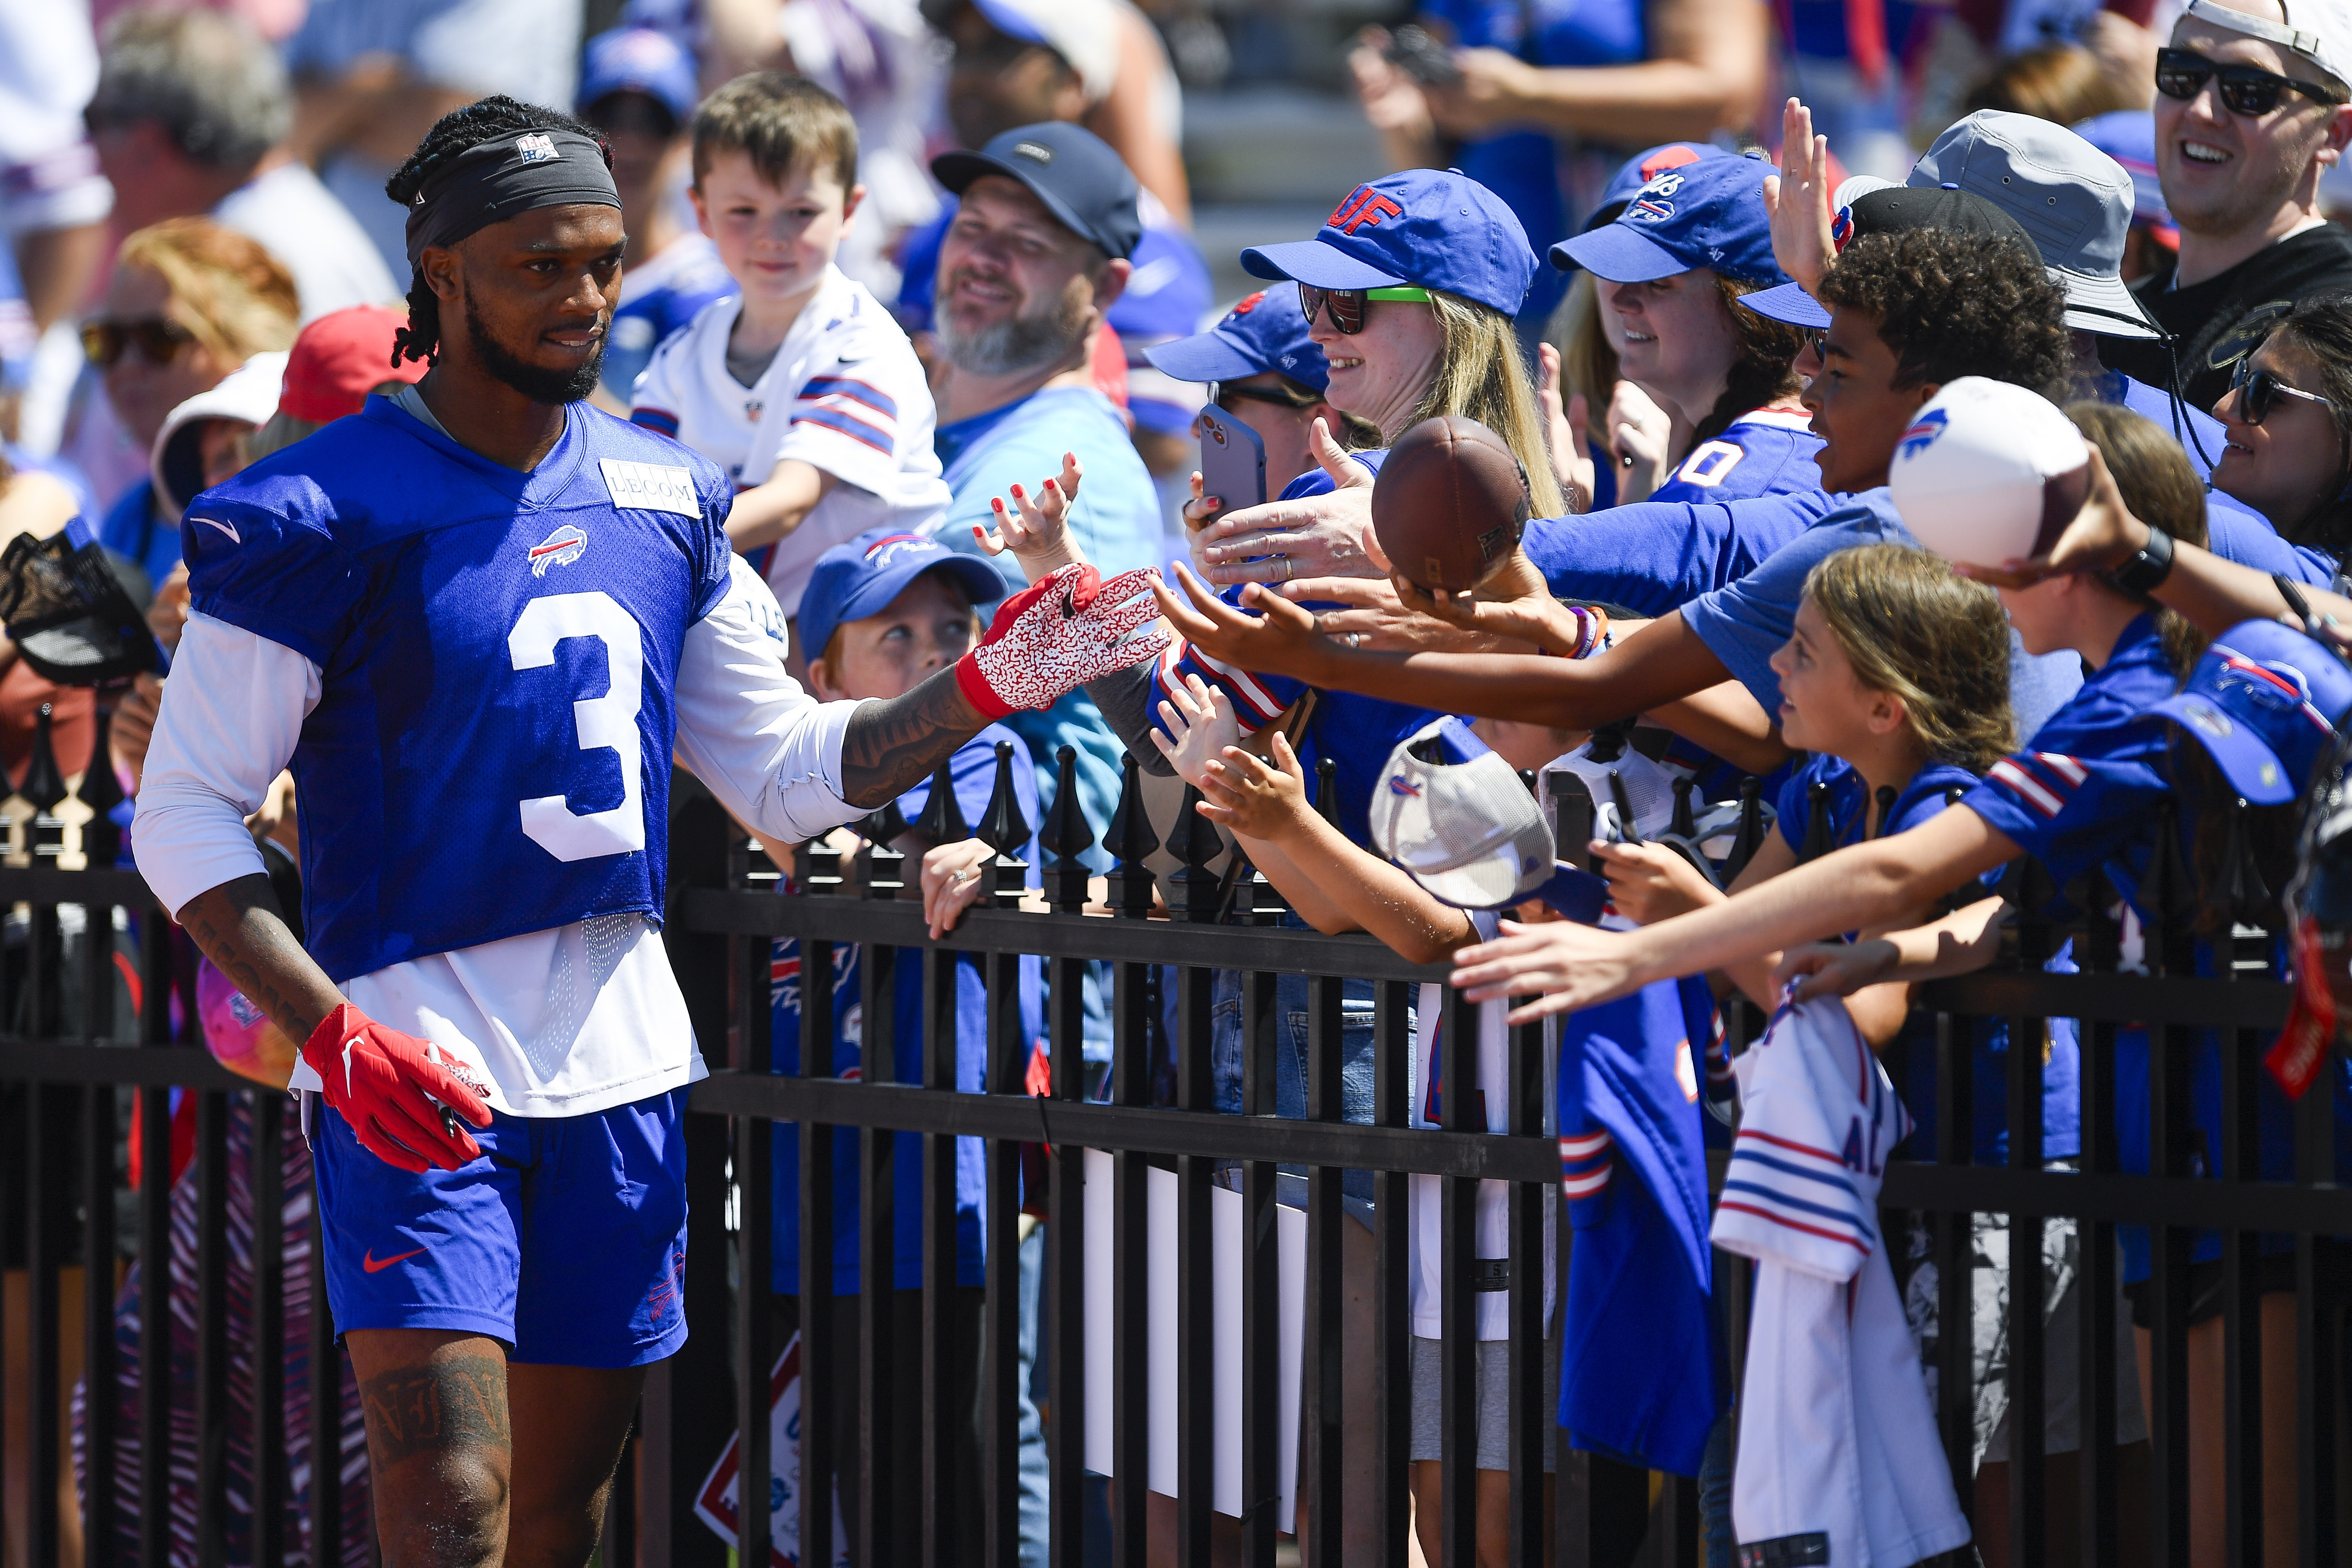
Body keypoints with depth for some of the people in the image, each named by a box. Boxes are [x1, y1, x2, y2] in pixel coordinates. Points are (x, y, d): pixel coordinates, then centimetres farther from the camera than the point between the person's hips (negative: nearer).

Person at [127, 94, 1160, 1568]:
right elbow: (184, 812, -8)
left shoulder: (662, 502, 10)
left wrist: (985, 689, 1)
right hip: (415, 1059, -6)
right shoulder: (326, 512, -9)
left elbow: (789, 772, 17)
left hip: (619, 1058, 6)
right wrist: (330, 1032, -21)